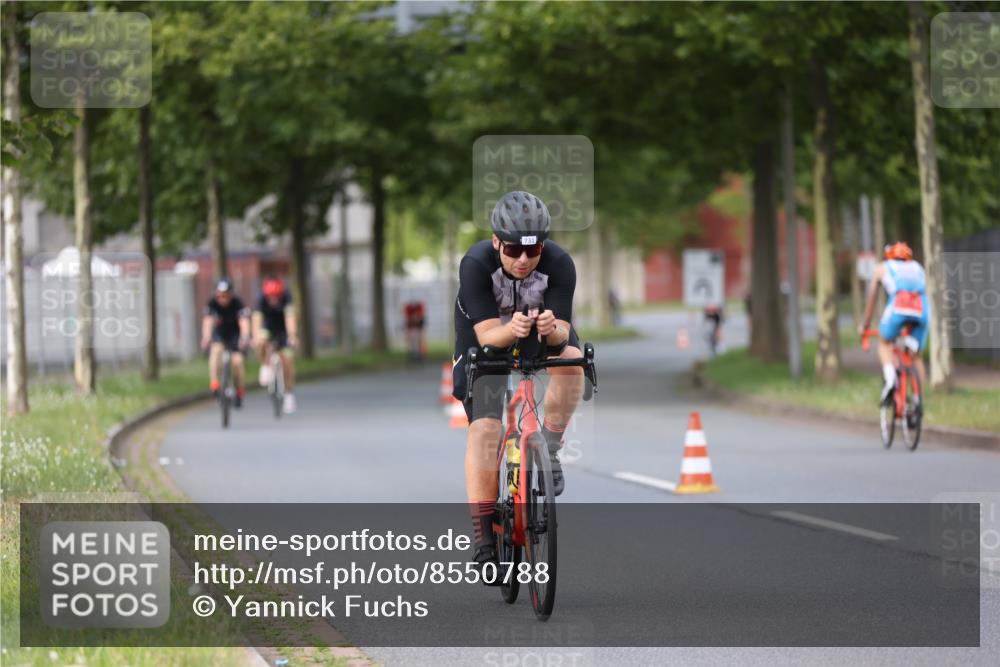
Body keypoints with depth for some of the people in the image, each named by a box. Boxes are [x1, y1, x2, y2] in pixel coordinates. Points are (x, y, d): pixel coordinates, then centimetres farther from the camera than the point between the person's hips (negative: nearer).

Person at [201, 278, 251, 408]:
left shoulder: (237, 303, -27)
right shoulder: (212, 303, -22)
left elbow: (244, 322, -38)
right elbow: (208, 322, -34)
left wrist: (244, 338, -57)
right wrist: (206, 338, -52)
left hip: (235, 332, -1)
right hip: (219, 332, 1)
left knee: (237, 361, -18)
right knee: (216, 349, -30)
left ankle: (239, 393, 4)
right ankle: (214, 384, -33)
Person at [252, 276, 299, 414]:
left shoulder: (286, 297, -29)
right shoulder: (262, 300, -28)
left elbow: (290, 316, -41)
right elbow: (257, 319, -39)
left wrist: (292, 336, -55)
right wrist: (256, 337, -56)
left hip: (284, 330, -1)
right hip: (268, 328, 1)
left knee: (287, 360, -9)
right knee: (261, 342, -32)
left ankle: (289, 395, 4)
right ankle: (266, 368, -5)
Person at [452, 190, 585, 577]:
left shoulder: (559, 265, -30)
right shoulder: (476, 264, -33)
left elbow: (563, 331, -32)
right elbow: (487, 334, -35)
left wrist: (552, 328, -55)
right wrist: (511, 330, -56)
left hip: (544, 330, 1)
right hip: (487, 332, -1)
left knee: (570, 360, -32)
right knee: (484, 428, -15)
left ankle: (549, 452, -11)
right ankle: (484, 537, -10)